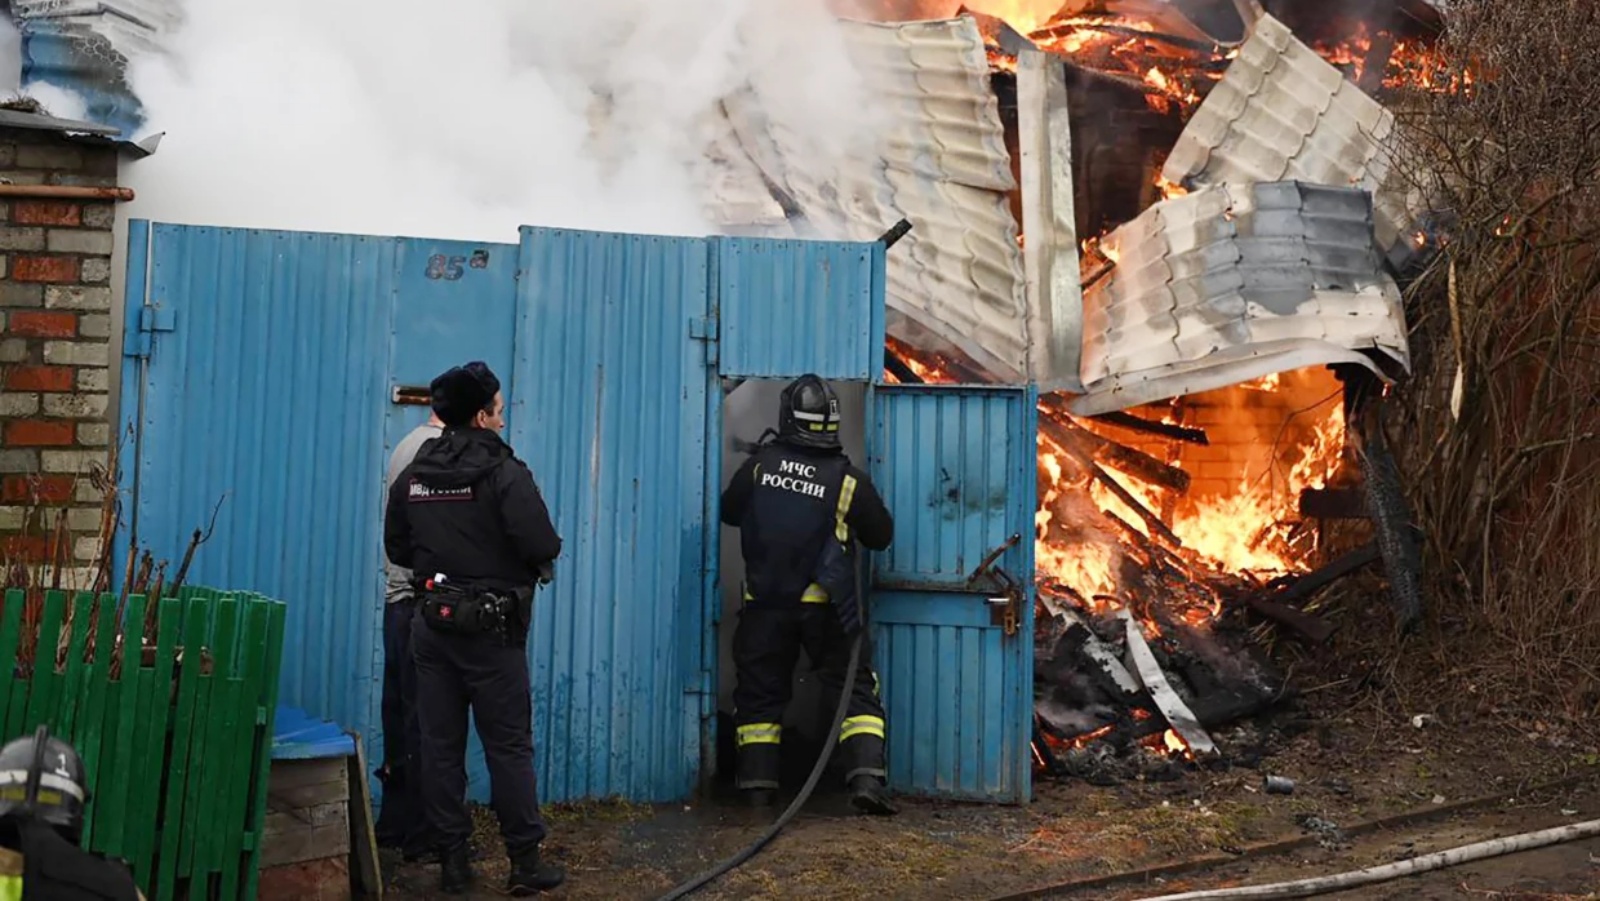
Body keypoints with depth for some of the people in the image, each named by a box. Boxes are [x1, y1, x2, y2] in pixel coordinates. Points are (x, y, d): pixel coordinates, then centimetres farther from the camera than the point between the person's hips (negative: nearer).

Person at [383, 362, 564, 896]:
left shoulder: (412, 476, 5)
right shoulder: (504, 472, -13)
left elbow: (397, 549, 11)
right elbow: (542, 545, -21)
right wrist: (537, 560, 0)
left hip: (431, 623, 5)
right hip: (491, 628, -5)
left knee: (440, 744, 8)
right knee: (509, 746, 2)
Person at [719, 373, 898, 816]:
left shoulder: (760, 465, -5)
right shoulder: (848, 480, -9)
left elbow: (729, 512, 10)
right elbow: (881, 535, 3)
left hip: (765, 604, 2)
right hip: (825, 607, -2)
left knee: (759, 692, 13)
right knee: (857, 691, 6)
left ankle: (757, 785, 13)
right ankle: (866, 779, -6)